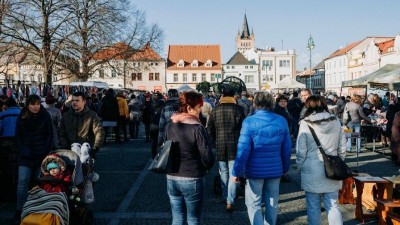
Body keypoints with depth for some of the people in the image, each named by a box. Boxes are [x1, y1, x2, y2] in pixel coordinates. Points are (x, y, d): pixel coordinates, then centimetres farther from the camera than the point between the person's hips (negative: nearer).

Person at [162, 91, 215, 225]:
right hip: (193, 180, -5)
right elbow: (208, 158, -16)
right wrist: (205, 167, 5)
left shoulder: (170, 126, 2)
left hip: (171, 178, 5)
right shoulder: (197, 128, -16)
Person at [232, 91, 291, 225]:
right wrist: (285, 167, 15)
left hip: (255, 171, -3)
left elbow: (243, 150, -16)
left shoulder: (249, 122, -13)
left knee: (253, 204, 8)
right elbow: (287, 148, 2)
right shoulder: (282, 121, -1)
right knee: (272, 203, 17)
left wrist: (236, 171, -9)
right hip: (275, 170, 4)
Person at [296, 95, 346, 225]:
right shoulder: (335, 121, 3)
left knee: (313, 207, 8)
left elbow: (301, 151, -8)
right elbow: (342, 148, 7)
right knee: (333, 206, 11)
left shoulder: (306, 124, -9)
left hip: (312, 171, -3)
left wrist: (299, 167, 5)